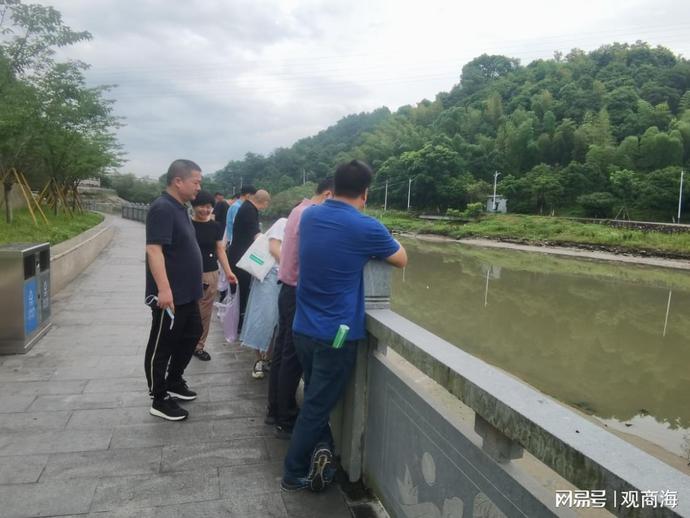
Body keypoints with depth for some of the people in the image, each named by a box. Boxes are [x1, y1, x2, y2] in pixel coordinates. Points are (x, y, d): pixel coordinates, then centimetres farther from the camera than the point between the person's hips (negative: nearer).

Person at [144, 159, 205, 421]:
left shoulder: (179, 207, 12)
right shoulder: (162, 208, -19)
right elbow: (154, 250, -27)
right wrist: (164, 289, -33)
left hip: (186, 293, 10)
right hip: (169, 295, -10)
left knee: (191, 335, 21)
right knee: (162, 346, 4)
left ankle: (174, 382, 37)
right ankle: (159, 401, 17)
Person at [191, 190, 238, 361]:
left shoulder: (216, 227, 6)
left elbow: (220, 250, 9)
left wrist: (228, 271, -1)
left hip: (210, 275, 3)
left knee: (205, 314, 8)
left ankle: (198, 346, 21)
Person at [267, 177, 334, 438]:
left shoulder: (300, 209, 12)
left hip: (288, 289, 10)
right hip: (299, 293, -10)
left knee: (282, 351, 16)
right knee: (293, 358, -1)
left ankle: (275, 410, 28)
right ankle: (286, 421, 11)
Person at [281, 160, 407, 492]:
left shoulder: (309, 216, 2)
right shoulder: (366, 228, -15)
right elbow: (402, 260, 3)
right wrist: (383, 240, 18)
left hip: (303, 328, 6)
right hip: (336, 334, -6)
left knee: (315, 399, 24)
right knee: (317, 406, 9)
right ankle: (294, 474, 23)